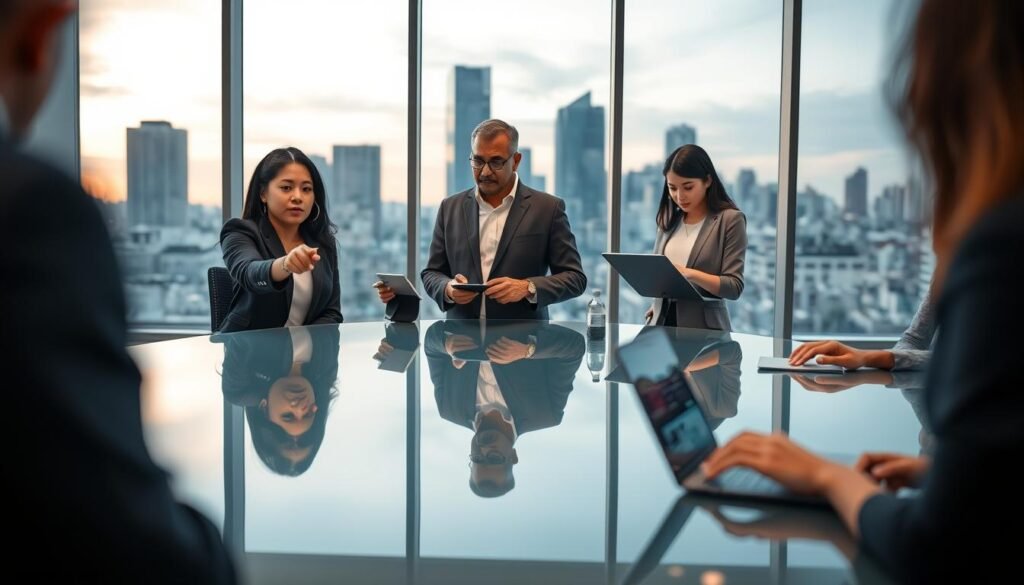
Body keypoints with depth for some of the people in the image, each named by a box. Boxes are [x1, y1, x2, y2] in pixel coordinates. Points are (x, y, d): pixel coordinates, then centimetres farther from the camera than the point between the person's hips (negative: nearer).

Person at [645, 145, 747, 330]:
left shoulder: (730, 219, -5)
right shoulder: (669, 219, 10)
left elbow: (734, 287, -10)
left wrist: (690, 274, -23)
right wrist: (657, 304, 2)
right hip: (662, 321, 4)